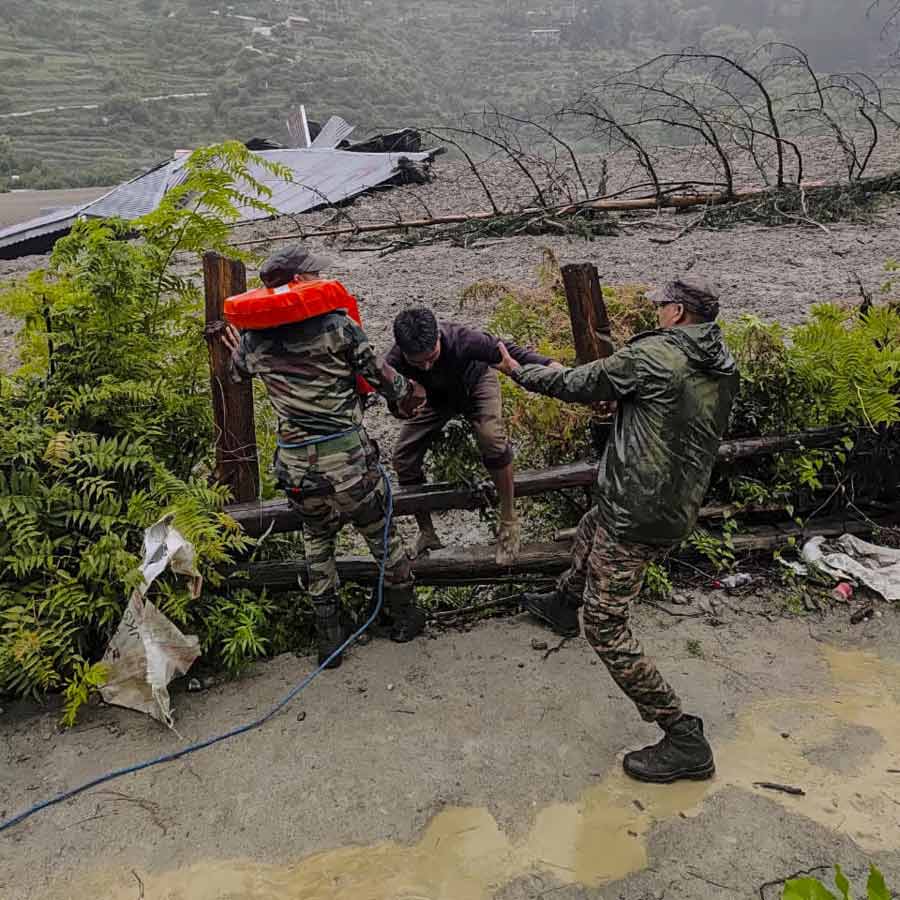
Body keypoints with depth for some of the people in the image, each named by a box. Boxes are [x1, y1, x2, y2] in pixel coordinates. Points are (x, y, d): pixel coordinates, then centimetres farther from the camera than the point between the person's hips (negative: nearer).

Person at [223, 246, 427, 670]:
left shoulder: (254, 338, 4)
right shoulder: (336, 325, -9)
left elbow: (238, 370, 26)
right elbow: (380, 374, -3)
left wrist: (238, 349, 49)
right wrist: (412, 393, 17)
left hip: (295, 464, 3)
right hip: (348, 458, -3)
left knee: (316, 539, 25)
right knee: (380, 533, 18)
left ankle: (329, 637, 28)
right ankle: (405, 616, 36)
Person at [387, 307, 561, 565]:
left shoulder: (461, 339, -41)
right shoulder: (395, 362, -33)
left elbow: (505, 351, -29)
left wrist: (547, 364, -38)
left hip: (475, 383, -3)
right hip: (434, 397, 3)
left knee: (492, 439, -31)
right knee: (403, 457, -7)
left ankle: (509, 522, -9)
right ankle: (427, 534, 14)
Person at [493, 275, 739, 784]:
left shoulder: (652, 355, -15)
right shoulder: (724, 372, 7)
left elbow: (576, 384, -5)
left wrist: (518, 371, 11)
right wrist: (621, 395, 25)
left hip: (636, 515, -9)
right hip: (681, 513, 9)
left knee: (605, 626, -3)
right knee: (590, 532, 36)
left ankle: (685, 741, 1)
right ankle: (562, 604, 62)